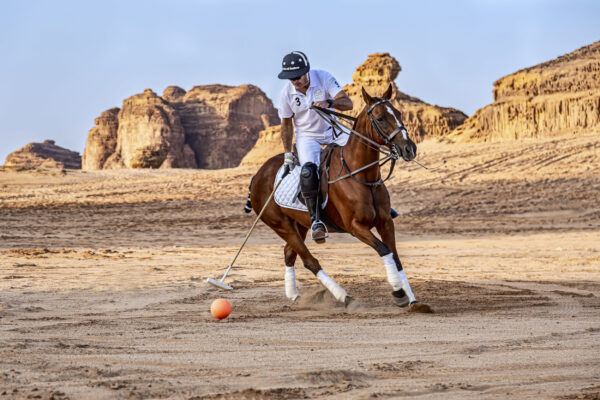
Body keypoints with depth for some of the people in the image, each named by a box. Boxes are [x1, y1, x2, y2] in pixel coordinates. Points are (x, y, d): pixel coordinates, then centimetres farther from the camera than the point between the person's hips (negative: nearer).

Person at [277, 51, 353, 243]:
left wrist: (329, 102, -43)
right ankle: (315, 220, -25)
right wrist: (287, 153, -5)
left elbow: (348, 103, -23)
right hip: (306, 137, -2)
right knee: (308, 171, -29)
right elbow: (286, 124, 1)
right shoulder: (287, 93, -12)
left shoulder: (323, 78, -16)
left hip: (332, 132, 2)